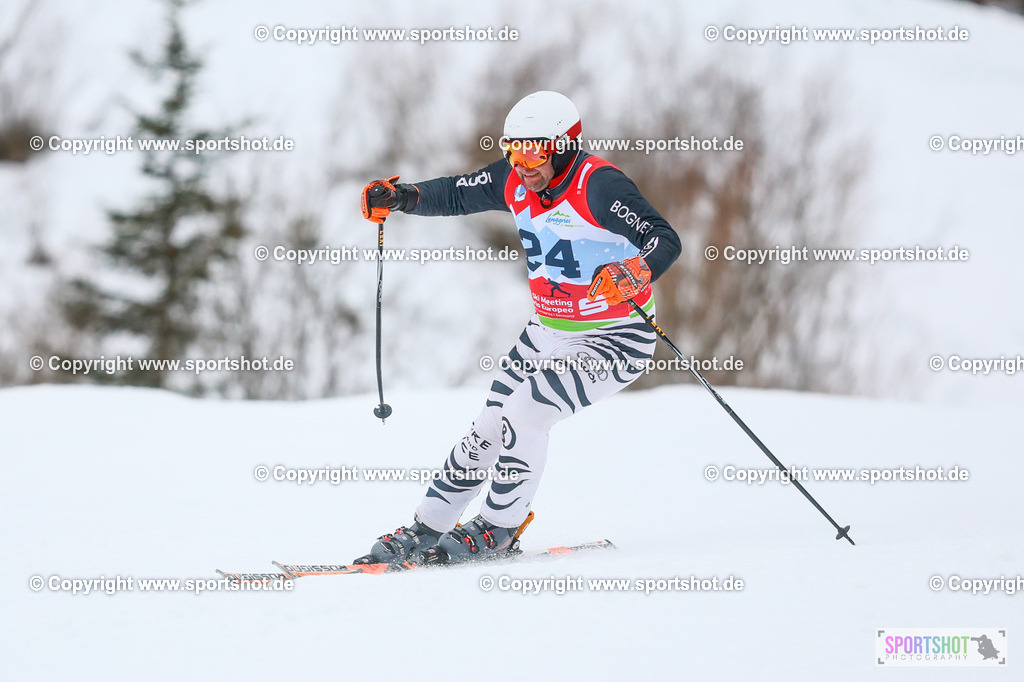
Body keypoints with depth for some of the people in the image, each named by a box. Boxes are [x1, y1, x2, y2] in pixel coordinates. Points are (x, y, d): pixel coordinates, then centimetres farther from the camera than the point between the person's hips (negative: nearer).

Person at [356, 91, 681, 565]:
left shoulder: (597, 186, -24)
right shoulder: (514, 181, -3)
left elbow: (666, 240, -30)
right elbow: (455, 195, 13)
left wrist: (632, 273, -50)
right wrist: (401, 197, -3)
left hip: (614, 342, -7)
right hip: (547, 334, 7)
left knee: (523, 414, -20)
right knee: (489, 429, 5)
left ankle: (498, 528, -1)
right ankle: (426, 528, 17)